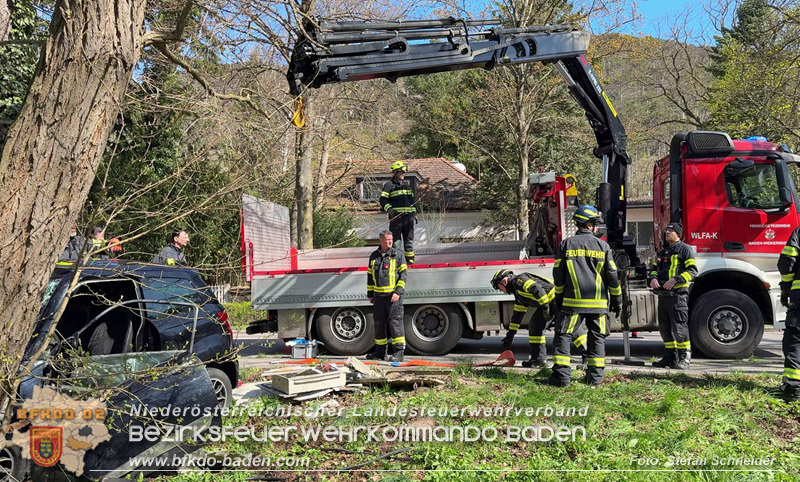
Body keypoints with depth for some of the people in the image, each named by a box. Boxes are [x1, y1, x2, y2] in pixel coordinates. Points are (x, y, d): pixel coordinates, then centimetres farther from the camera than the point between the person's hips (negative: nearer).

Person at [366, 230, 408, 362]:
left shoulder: (398, 254, 0)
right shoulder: (374, 256, 13)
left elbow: (403, 275, -4)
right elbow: (370, 276, 19)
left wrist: (398, 292, -13)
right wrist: (370, 294, 16)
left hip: (393, 295, -5)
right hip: (378, 295, 5)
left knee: (395, 322, -6)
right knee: (379, 323, 10)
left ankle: (398, 352, -1)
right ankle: (380, 352, 20)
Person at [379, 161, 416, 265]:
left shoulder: (407, 184, 20)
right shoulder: (389, 185, 0)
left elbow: (411, 201, 26)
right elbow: (382, 199, -8)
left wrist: (414, 213, 21)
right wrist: (388, 208, -23)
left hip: (408, 216, 6)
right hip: (396, 216, -6)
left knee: (409, 238, 9)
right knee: (395, 239, -4)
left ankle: (410, 258, 17)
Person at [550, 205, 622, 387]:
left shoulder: (566, 244, 2)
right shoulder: (602, 246, 2)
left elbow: (558, 275, 4)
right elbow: (612, 275, 4)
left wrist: (559, 299, 13)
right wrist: (617, 300, 13)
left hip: (573, 302, -1)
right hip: (598, 303, 1)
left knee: (563, 336, 3)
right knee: (597, 338, 12)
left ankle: (562, 375, -3)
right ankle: (595, 376, 13)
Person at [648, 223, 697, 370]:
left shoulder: (684, 249, -2)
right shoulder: (663, 251, 21)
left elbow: (692, 271, -10)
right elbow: (654, 268, 21)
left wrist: (675, 280, -20)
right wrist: (653, 278, -2)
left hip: (678, 293, -8)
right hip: (663, 294, 8)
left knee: (679, 326, -9)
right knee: (665, 327, 10)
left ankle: (685, 358, -3)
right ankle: (670, 357, 18)